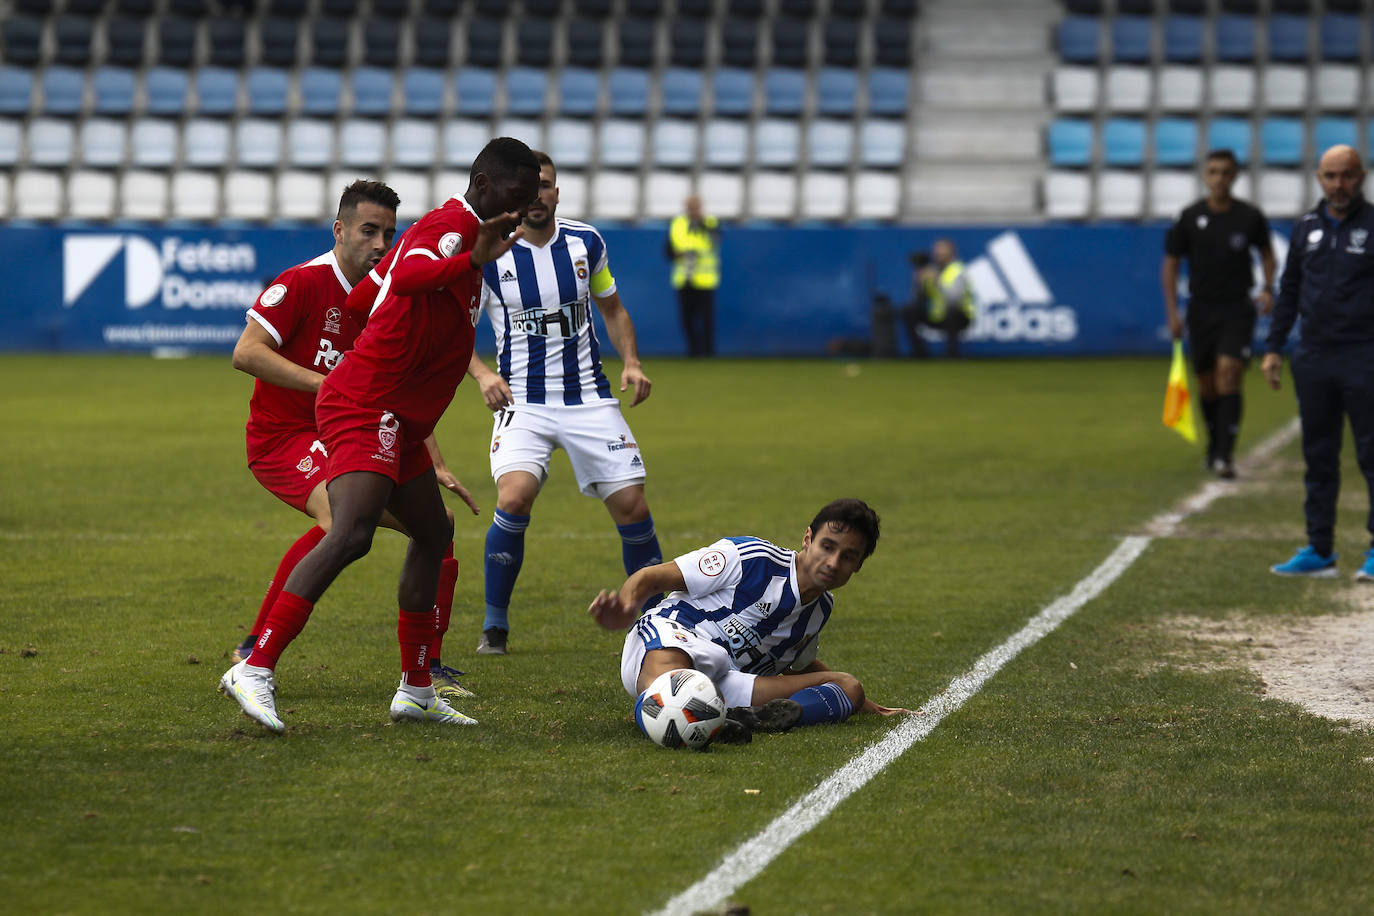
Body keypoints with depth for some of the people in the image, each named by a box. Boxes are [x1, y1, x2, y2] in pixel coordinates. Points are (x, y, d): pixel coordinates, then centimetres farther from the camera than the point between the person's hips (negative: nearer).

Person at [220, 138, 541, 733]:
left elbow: (360, 299, 26)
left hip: (395, 422, 11)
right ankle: (256, 670, -31)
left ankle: (416, 690, 26)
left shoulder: (444, 228, 21)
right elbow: (405, 277, -33)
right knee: (352, 533, -25)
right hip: (366, 408, -11)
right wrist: (473, 261, -43)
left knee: (434, 534, 19)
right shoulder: (452, 225, -10)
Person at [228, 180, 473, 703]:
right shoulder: (304, 283, -13)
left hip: (348, 441, 8)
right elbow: (246, 352, -22)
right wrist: (328, 385, -26)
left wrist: (435, 466, 8)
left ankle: (427, 668, 12)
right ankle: (255, 651, -27)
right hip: (281, 438, -8)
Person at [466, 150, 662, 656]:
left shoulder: (585, 242, 2)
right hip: (523, 401, -3)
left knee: (632, 506, -4)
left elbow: (613, 309, 17)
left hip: (588, 398, 3)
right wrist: (482, 374, -15)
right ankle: (494, 624, -8)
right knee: (515, 497, -25)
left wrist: (631, 362, 0)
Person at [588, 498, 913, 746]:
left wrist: (866, 705, 39)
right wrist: (625, 606, -29)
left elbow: (800, 663, 39)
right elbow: (652, 576, -6)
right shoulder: (751, 557, -6)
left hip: (725, 684, 6)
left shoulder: (822, 608, 16)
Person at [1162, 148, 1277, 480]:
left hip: (1238, 309, -2)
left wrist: (1267, 288, -2)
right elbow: (1170, 264, 4)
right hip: (1201, 309, 2)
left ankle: (1225, 456, -19)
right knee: (1207, 385, 8)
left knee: (1229, 373, -17)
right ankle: (1214, 445, 30)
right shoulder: (1190, 218, -3)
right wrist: (1172, 313, -3)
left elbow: (1266, 252, 15)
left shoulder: (1250, 217, -3)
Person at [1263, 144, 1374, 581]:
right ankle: (1319, 551, 14)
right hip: (1312, 360, 5)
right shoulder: (1306, 227, 11)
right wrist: (1273, 347, 12)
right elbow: (1289, 291, 18)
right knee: (1318, 458, 8)